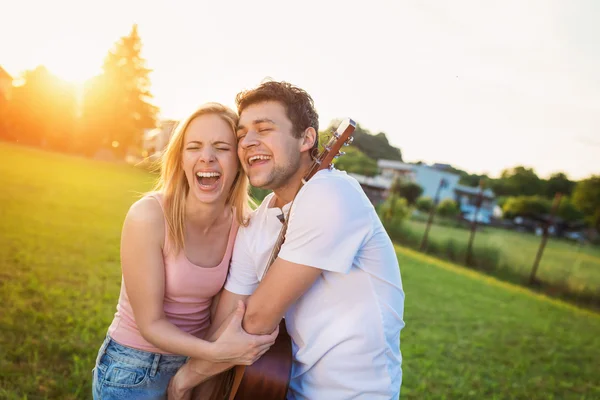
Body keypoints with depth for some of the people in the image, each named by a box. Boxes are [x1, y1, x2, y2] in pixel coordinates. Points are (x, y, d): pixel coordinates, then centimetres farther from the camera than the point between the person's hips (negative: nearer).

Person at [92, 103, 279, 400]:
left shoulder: (241, 223, -12)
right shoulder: (148, 216, -23)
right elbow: (150, 323, -20)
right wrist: (215, 352, -32)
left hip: (196, 361, 4)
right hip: (134, 373, -3)